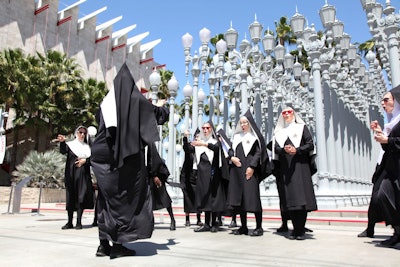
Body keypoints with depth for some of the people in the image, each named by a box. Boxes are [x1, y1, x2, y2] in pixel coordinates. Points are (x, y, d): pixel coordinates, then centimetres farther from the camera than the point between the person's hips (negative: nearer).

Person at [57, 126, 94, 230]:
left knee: (81, 197, -6)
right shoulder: (70, 144, 9)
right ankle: (70, 222, 6)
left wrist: (85, 160, -10)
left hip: (83, 174, 1)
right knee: (70, 197, 0)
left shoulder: (87, 147, 16)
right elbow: (63, 151, -12)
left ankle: (79, 222, -4)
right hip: (71, 174, -1)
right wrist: (62, 142, -31)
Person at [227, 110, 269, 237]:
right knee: (239, 198, 3)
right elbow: (231, 149, 19)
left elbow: (259, 152, -5)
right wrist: (232, 157, -3)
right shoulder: (237, 136, 19)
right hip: (237, 170, 6)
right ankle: (243, 227, 11)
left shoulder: (255, 136, 4)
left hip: (249, 170, -5)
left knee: (252, 196, -8)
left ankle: (259, 227, 0)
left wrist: (252, 166, -15)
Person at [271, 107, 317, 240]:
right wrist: (284, 149, -15)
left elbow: (310, 144, 1)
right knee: (289, 197, -1)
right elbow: (276, 148, 7)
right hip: (285, 167, 3)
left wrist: (297, 150, -15)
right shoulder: (279, 131, 19)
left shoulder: (302, 127, 11)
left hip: (300, 165, -3)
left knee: (301, 196, -10)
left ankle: (301, 230, -6)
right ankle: (295, 229, 5)